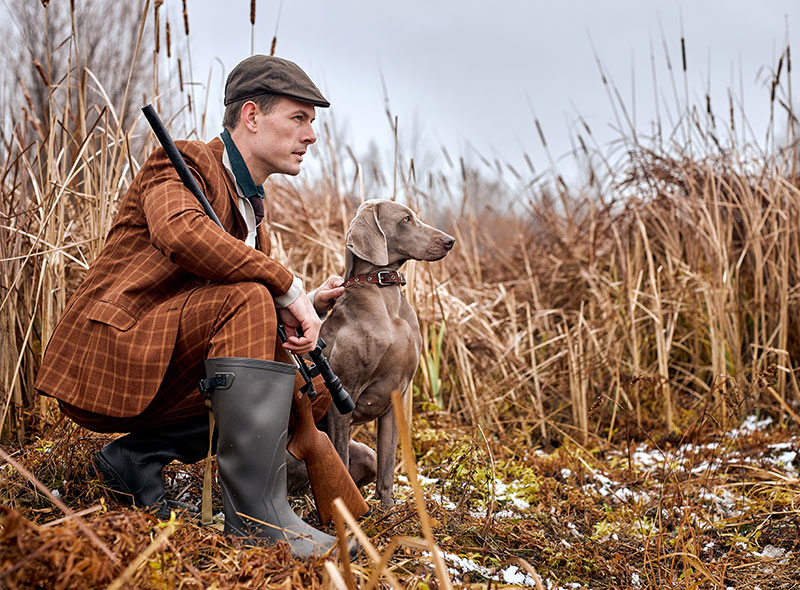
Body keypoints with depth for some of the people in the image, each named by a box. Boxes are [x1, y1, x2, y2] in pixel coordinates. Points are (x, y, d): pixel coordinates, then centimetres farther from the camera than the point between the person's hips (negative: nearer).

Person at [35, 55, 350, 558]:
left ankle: (137, 456, 2)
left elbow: (265, 317, 19)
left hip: (156, 377, 9)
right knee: (247, 299, -27)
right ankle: (256, 516, -30)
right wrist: (289, 289, -27)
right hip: (106, 356, -9)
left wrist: (308, 307, -3)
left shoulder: (252, 206, 18)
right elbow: (181, 233, -32)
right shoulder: (183, 164, -8)